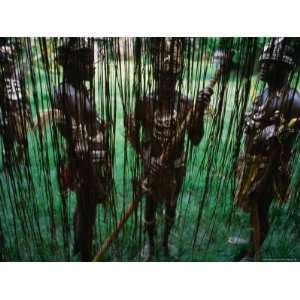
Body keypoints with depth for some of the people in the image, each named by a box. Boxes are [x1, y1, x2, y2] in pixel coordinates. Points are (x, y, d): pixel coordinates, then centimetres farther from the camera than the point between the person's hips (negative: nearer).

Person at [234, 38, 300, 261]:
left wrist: (265, 178, -23)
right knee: (252, 207, 21)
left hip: (268, 167, -8)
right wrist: (244, 163, 11)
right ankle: (254, 241, 43)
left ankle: (252, 255, 23)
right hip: (252, 163, 8)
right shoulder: (264, 94, 6)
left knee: (260, 211, 5)